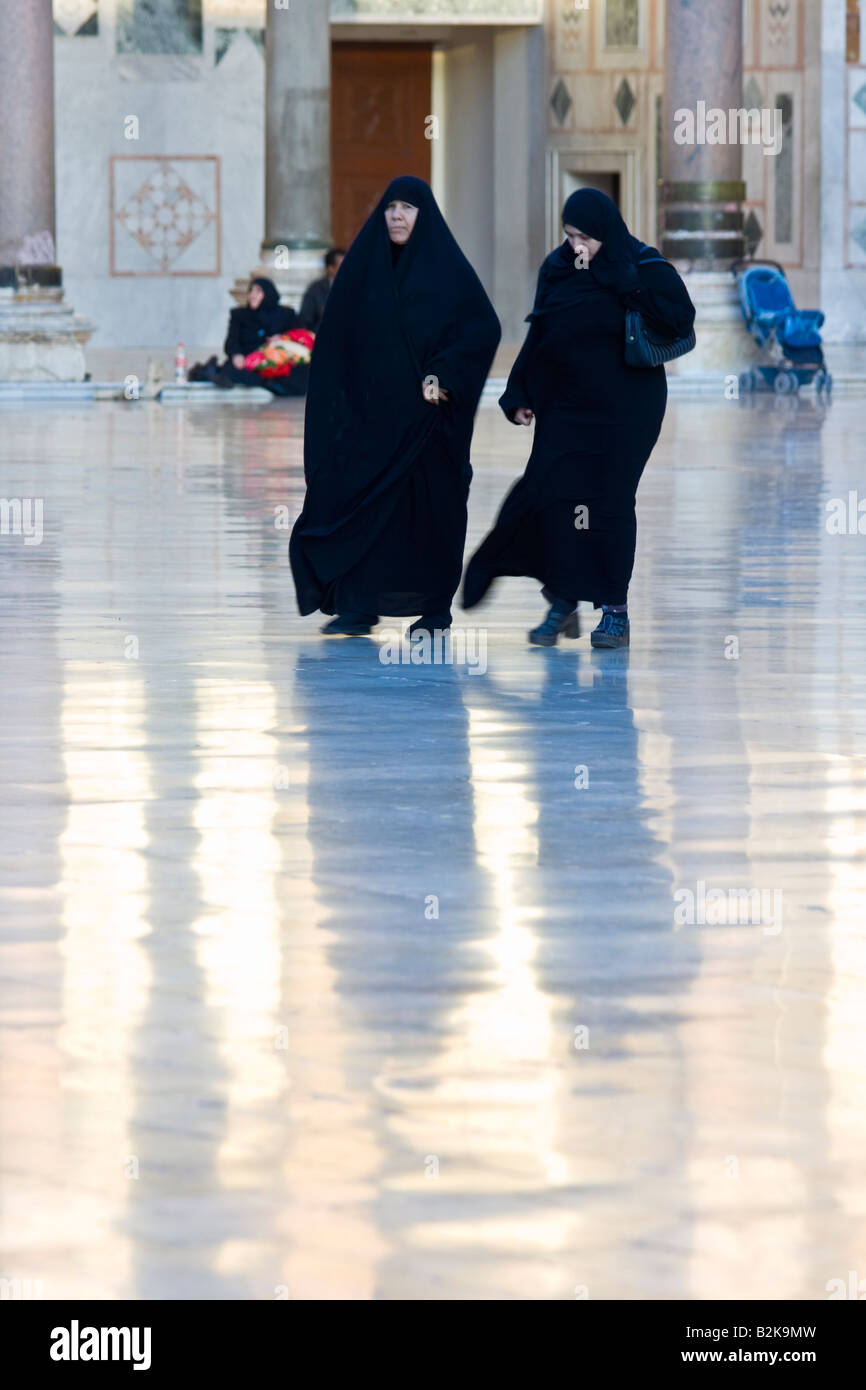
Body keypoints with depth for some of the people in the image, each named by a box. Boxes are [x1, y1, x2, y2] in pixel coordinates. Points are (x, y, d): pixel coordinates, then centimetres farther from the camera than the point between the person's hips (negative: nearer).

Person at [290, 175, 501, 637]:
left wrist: (445, 374, -16)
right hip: (370, 408, 2)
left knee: (431, 506, 1)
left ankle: (435, 607, 11)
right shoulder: (365, 264, 8)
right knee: (361, 502, -4)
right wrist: (339, 402, -2)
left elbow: (484, 328, -5)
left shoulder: (446, 266, 0)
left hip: (427, 408, -2)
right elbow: (338, 337, 7)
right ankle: (356, 607, -3)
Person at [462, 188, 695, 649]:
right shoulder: (557, 269, 4)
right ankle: (562, 603, 1)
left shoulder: (644, 269, -7)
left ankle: (615, 610, 7)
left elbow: (680, 320, -17)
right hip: (564, 406, 4)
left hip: (624, 408, -3)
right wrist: (519, 395, 5)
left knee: (610, 502, -3)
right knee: (554, 496, -7)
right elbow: (537, 337, 10)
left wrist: (623, 284, -22)